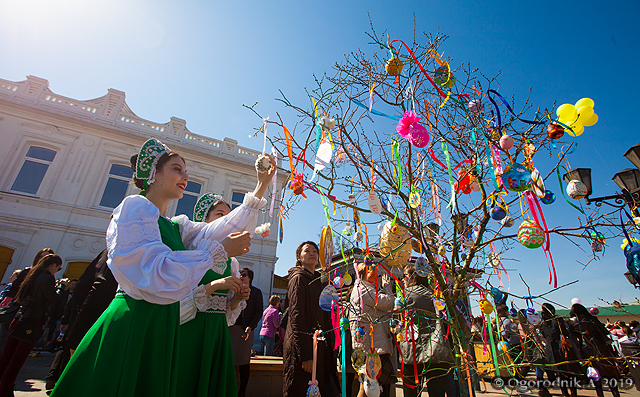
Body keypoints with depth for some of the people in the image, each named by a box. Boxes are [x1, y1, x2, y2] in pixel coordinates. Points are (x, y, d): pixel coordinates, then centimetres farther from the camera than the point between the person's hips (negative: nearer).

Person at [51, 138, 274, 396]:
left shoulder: (176, 226, 15)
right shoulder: (135, 206, -11)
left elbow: (225, 228, 7)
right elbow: (157, 274, -23)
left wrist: (262, 185, 3)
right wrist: (219, 251, -18)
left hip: (162, 328, 8)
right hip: (131, 324, -8)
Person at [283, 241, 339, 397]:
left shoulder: (317, 281, 18)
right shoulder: (298, 278, -8)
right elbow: (296, 316, -17)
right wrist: (305, 355, -21)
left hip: (320, 347, 8)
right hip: (304, 348, -8)